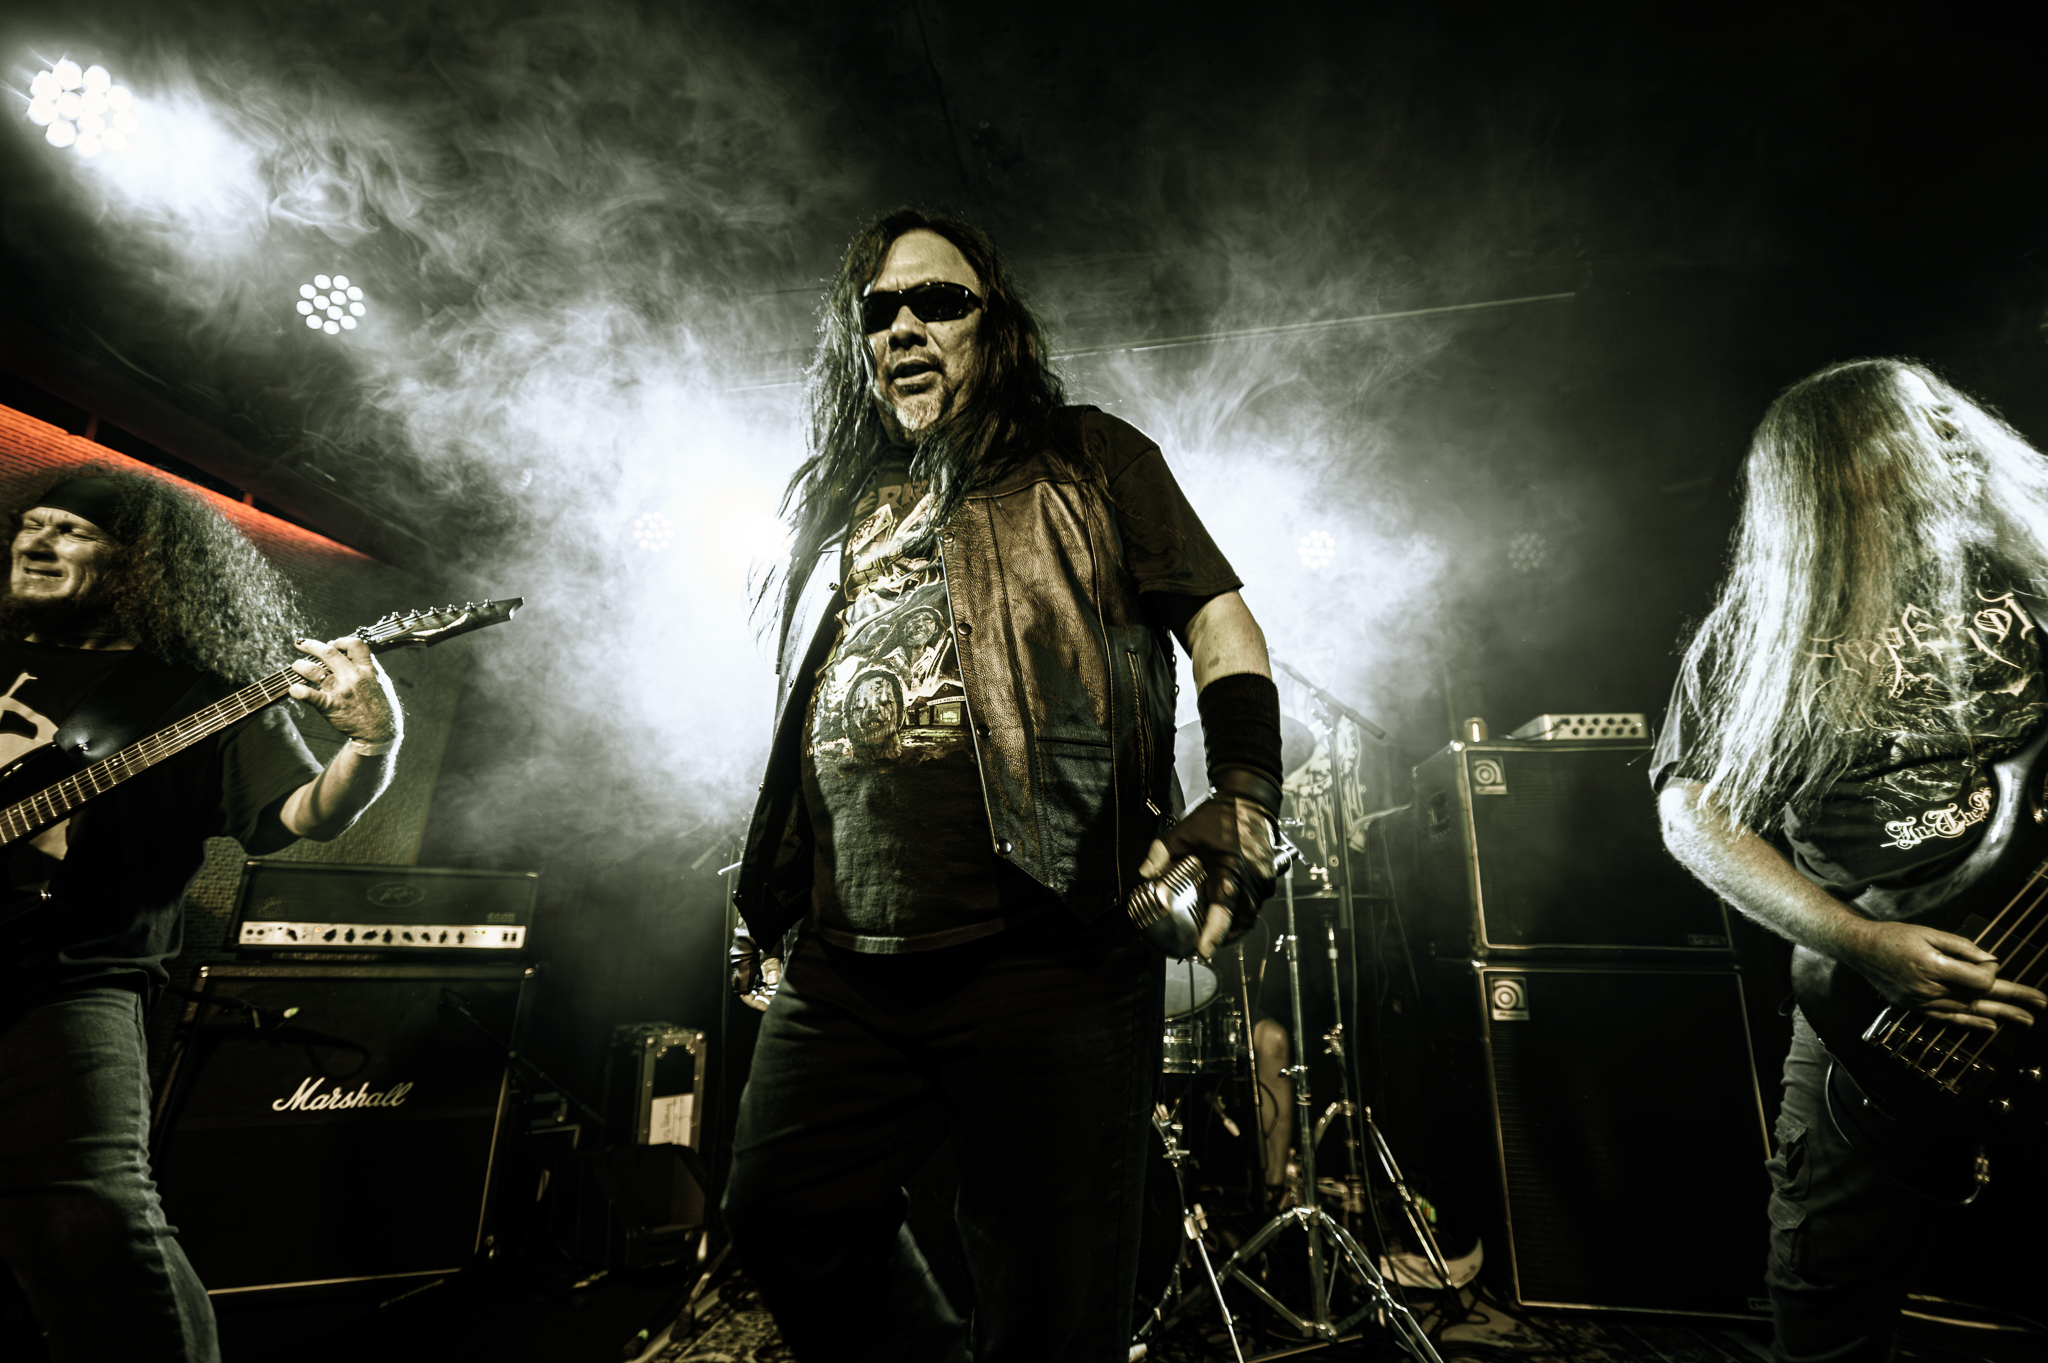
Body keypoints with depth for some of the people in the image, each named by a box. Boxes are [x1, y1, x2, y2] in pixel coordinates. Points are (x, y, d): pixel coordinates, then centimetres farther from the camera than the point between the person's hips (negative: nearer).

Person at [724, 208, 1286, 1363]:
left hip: (1043, 950, -5)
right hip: (846, 964, 6)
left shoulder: (1085, 460, 7)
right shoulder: (840, 503, 22)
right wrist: (765, 898, 22)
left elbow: (1221, 625, 1)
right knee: (783, 1218, 13)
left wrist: (1242, 810, -15)